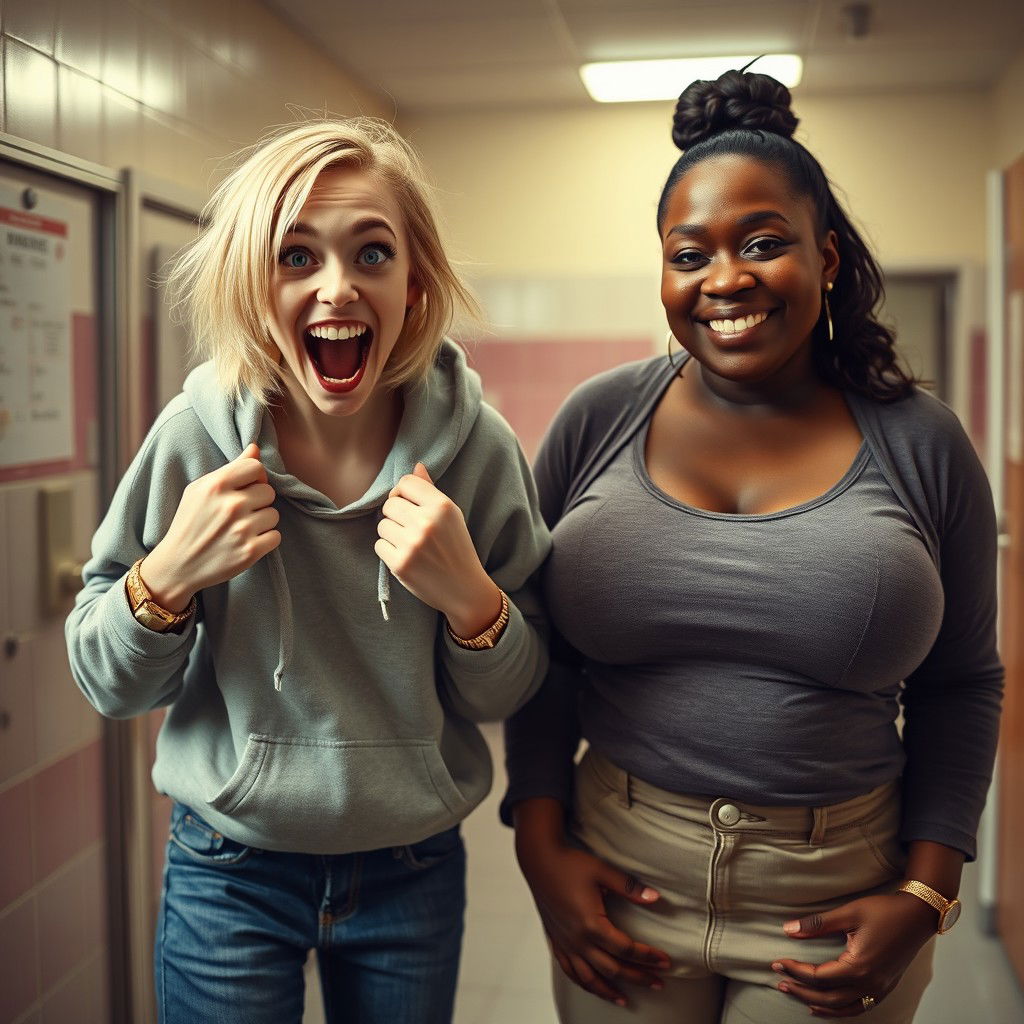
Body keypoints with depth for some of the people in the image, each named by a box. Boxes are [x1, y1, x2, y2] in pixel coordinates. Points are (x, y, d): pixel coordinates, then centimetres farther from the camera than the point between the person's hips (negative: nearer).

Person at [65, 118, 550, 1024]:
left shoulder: (476, 446, -14)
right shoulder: (194, 439, -15)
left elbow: (512, 695, -4)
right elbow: (108, 685, -5)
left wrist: (470, 597, -25)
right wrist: (168, 575, -24)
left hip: (414, 872, 1)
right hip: (229, 871, -1)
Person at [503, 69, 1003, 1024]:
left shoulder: (918, 442, -5)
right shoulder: (597, 420, -4)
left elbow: (961, 685, 2)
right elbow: (538, 655, 2)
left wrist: (924, 893, -3)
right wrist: (540, 843, -4)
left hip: (838, 902, 0)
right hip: (617, 884, 1)